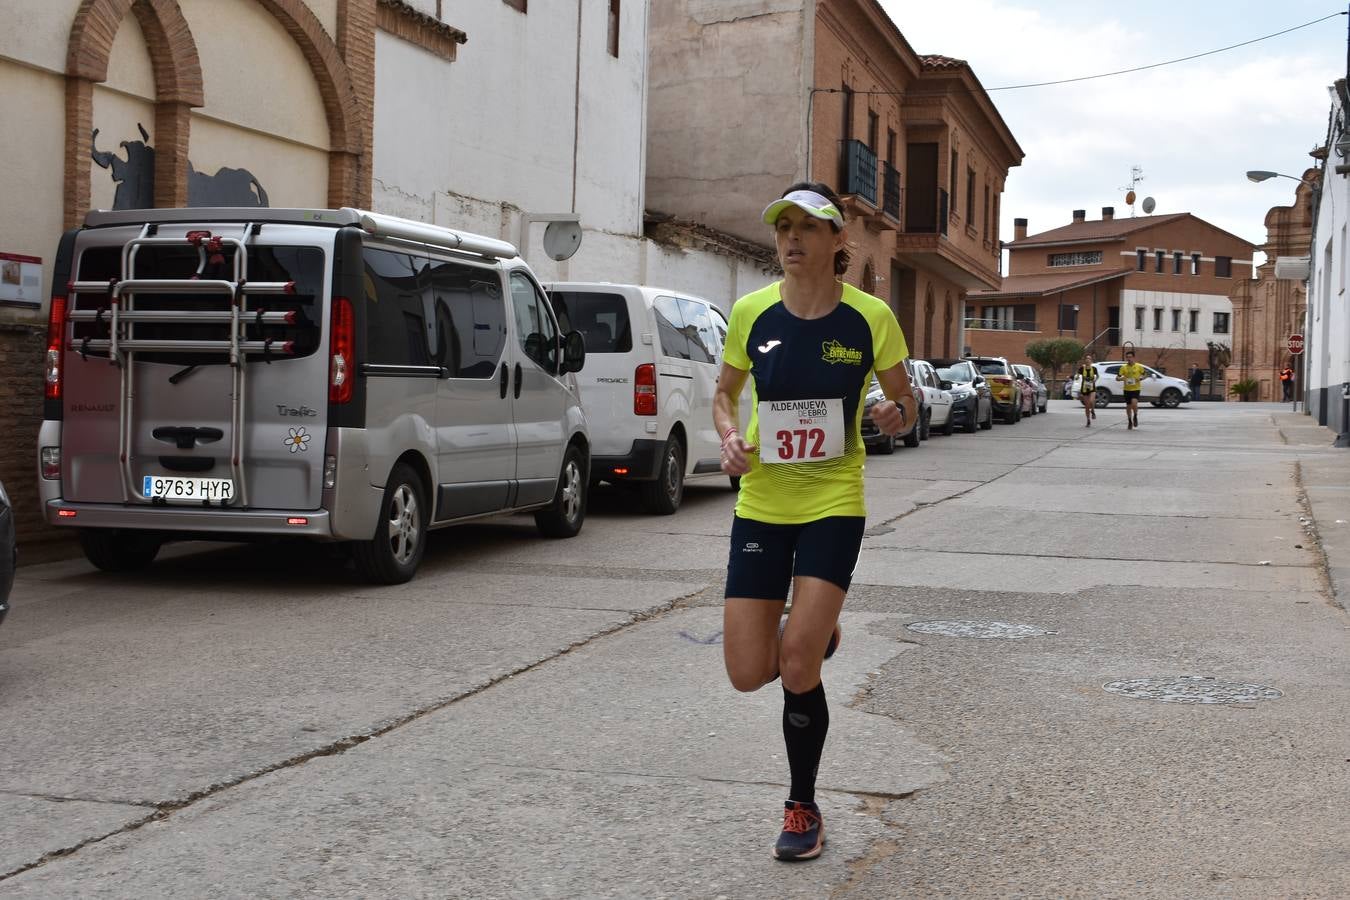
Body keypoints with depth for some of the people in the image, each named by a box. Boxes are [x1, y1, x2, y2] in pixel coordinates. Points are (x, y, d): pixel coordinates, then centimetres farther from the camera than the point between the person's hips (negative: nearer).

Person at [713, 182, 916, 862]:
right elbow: (724, 394, 12)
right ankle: (814, 636, 36)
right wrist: (730, 437, -9)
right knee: (748, 674, -1)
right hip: (761, 504, 3)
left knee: (797, 668, -13)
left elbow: (904, 403, 5)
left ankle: (803, 807, 11)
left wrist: (896, 414, -19)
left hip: (833, 504, -2)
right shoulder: (751, 312, -3)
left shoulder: (870, 317, -7)